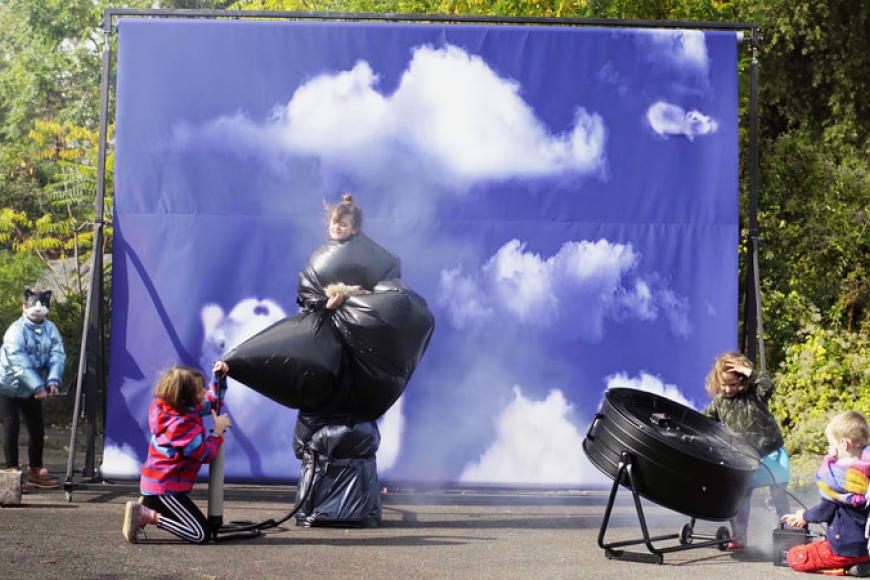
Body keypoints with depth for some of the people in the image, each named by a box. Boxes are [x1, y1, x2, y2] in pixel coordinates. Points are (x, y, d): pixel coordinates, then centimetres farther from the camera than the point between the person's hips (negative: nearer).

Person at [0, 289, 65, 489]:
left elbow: (57, 356, -12)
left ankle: (35, 472, 17)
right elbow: (20, 364, -28)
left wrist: (53, 381, -28)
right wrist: (38, 387, -34)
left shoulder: (50, 329, -3)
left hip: (31, 389, 6)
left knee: (37, 429, 7)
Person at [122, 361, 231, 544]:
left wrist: (219, 378, 10)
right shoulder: (182, 425, -25)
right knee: (202, 535, -14)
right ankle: (147, 515, -13)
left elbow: (211, 402, 19)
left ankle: (146, 507, 13)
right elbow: (205, 454, -17)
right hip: (166, 488, -10)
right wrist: (218, 431, -7)